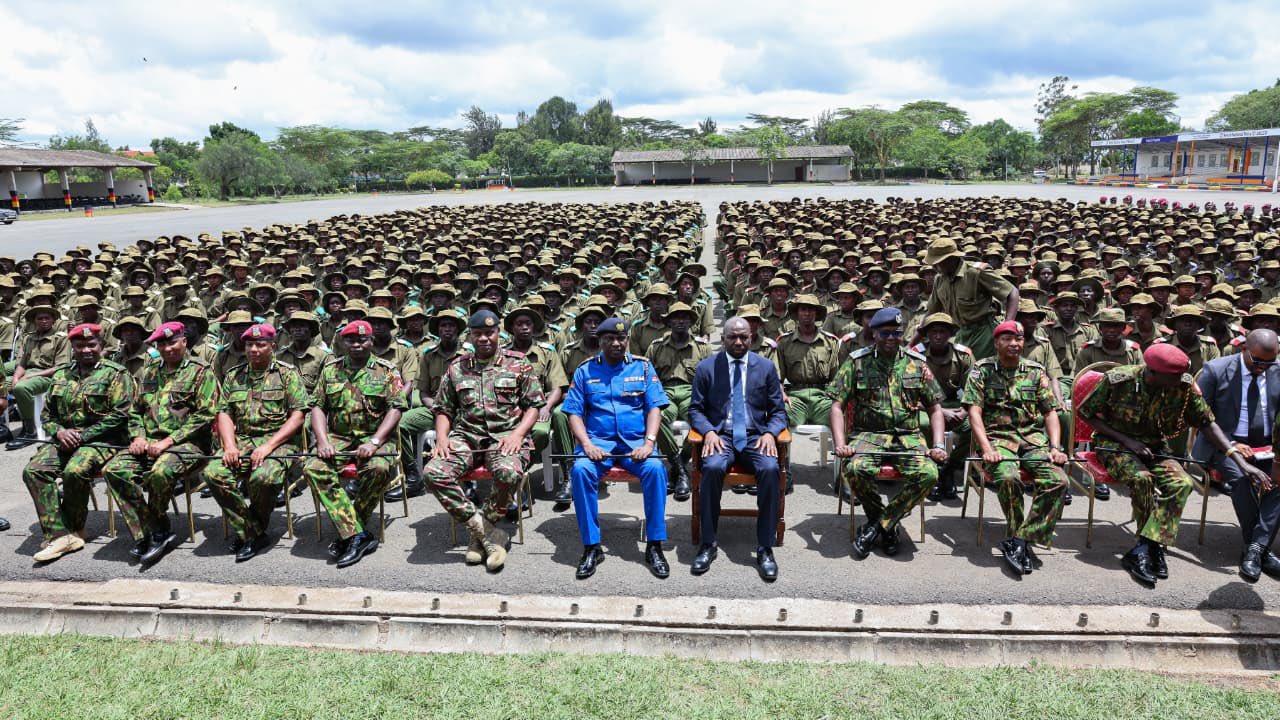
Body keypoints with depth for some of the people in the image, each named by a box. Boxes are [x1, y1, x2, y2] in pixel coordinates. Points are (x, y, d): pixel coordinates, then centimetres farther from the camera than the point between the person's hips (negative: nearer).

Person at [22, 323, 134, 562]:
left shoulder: (115, 374, 0)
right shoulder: (61, 375, 18)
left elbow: (118, 416, -9)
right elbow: (47, 415, 20)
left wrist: (83, 436, -14)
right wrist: (60, 432, -3)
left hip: (101, 440, -6)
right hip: (65, 440, 6)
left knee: (74, 471, -32)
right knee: (34, 470, -21)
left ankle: (74, 529, -8)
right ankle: (58, 535, -23)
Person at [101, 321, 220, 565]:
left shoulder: (201, 371, 0)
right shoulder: (149, 371, 20)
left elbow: (204, 416, -9)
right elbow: (135, 410, 24)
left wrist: (168, 441, -14)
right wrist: (138, 437, 3)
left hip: (186, 443, -6)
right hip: (150, 443, 6)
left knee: (161, 472, -35)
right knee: (114, 469, -19)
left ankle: (156, 533, -12)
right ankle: (146, 535, -15)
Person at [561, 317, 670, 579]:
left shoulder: (643, 367, 13)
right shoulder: (585, 371, 12)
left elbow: (654, 407, 5)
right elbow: (574, 412, 5)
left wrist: (648, 443, -12)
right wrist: (587, 445, -12)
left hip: (635, 441, 0)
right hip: (598, 441, 0)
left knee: (655, 468, -31)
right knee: (580, 470, -31)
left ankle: (654, 546, -20)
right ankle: (591, 547, -20)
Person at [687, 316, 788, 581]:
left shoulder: (766, 367, 10)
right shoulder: (706, 367, 8)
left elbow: (778, 411, 11)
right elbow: (695, 409, 8)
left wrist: (770, 433, -10)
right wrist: (709, 432, -12)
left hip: (755, 437, 1)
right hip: (720, 436, -1)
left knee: (770, 469, -31)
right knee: (712, 467, -34)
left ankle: (765, 549, -20)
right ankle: (707, 544, -18)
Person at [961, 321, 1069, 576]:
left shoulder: (1036, 371, 14)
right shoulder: (982, 370, 5)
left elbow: (1051, 412, 11)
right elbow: (974, 412, -4)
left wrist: (1055, 447, -5)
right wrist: (986, 449, -17)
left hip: (1034, 437, 3)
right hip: (998, 437, -3)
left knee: (1057, 481, -24)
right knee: (1007, 477, -33)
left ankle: (1019, 541, -18)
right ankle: (1023, 543, -15)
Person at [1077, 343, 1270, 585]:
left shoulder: (1185, 386, -12)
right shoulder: (1117, 380, -21)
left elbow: (1207, 424, -3)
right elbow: (1084, 412, -11)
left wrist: (1240, 461, -13)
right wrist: (1126, 440, -18)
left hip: (1155, 446, 4)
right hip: (1114, 443, -4)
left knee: (1182, 482, -25)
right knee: (1141, 478, -34)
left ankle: (1140, 553, -26)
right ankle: (1153, 548, -15)